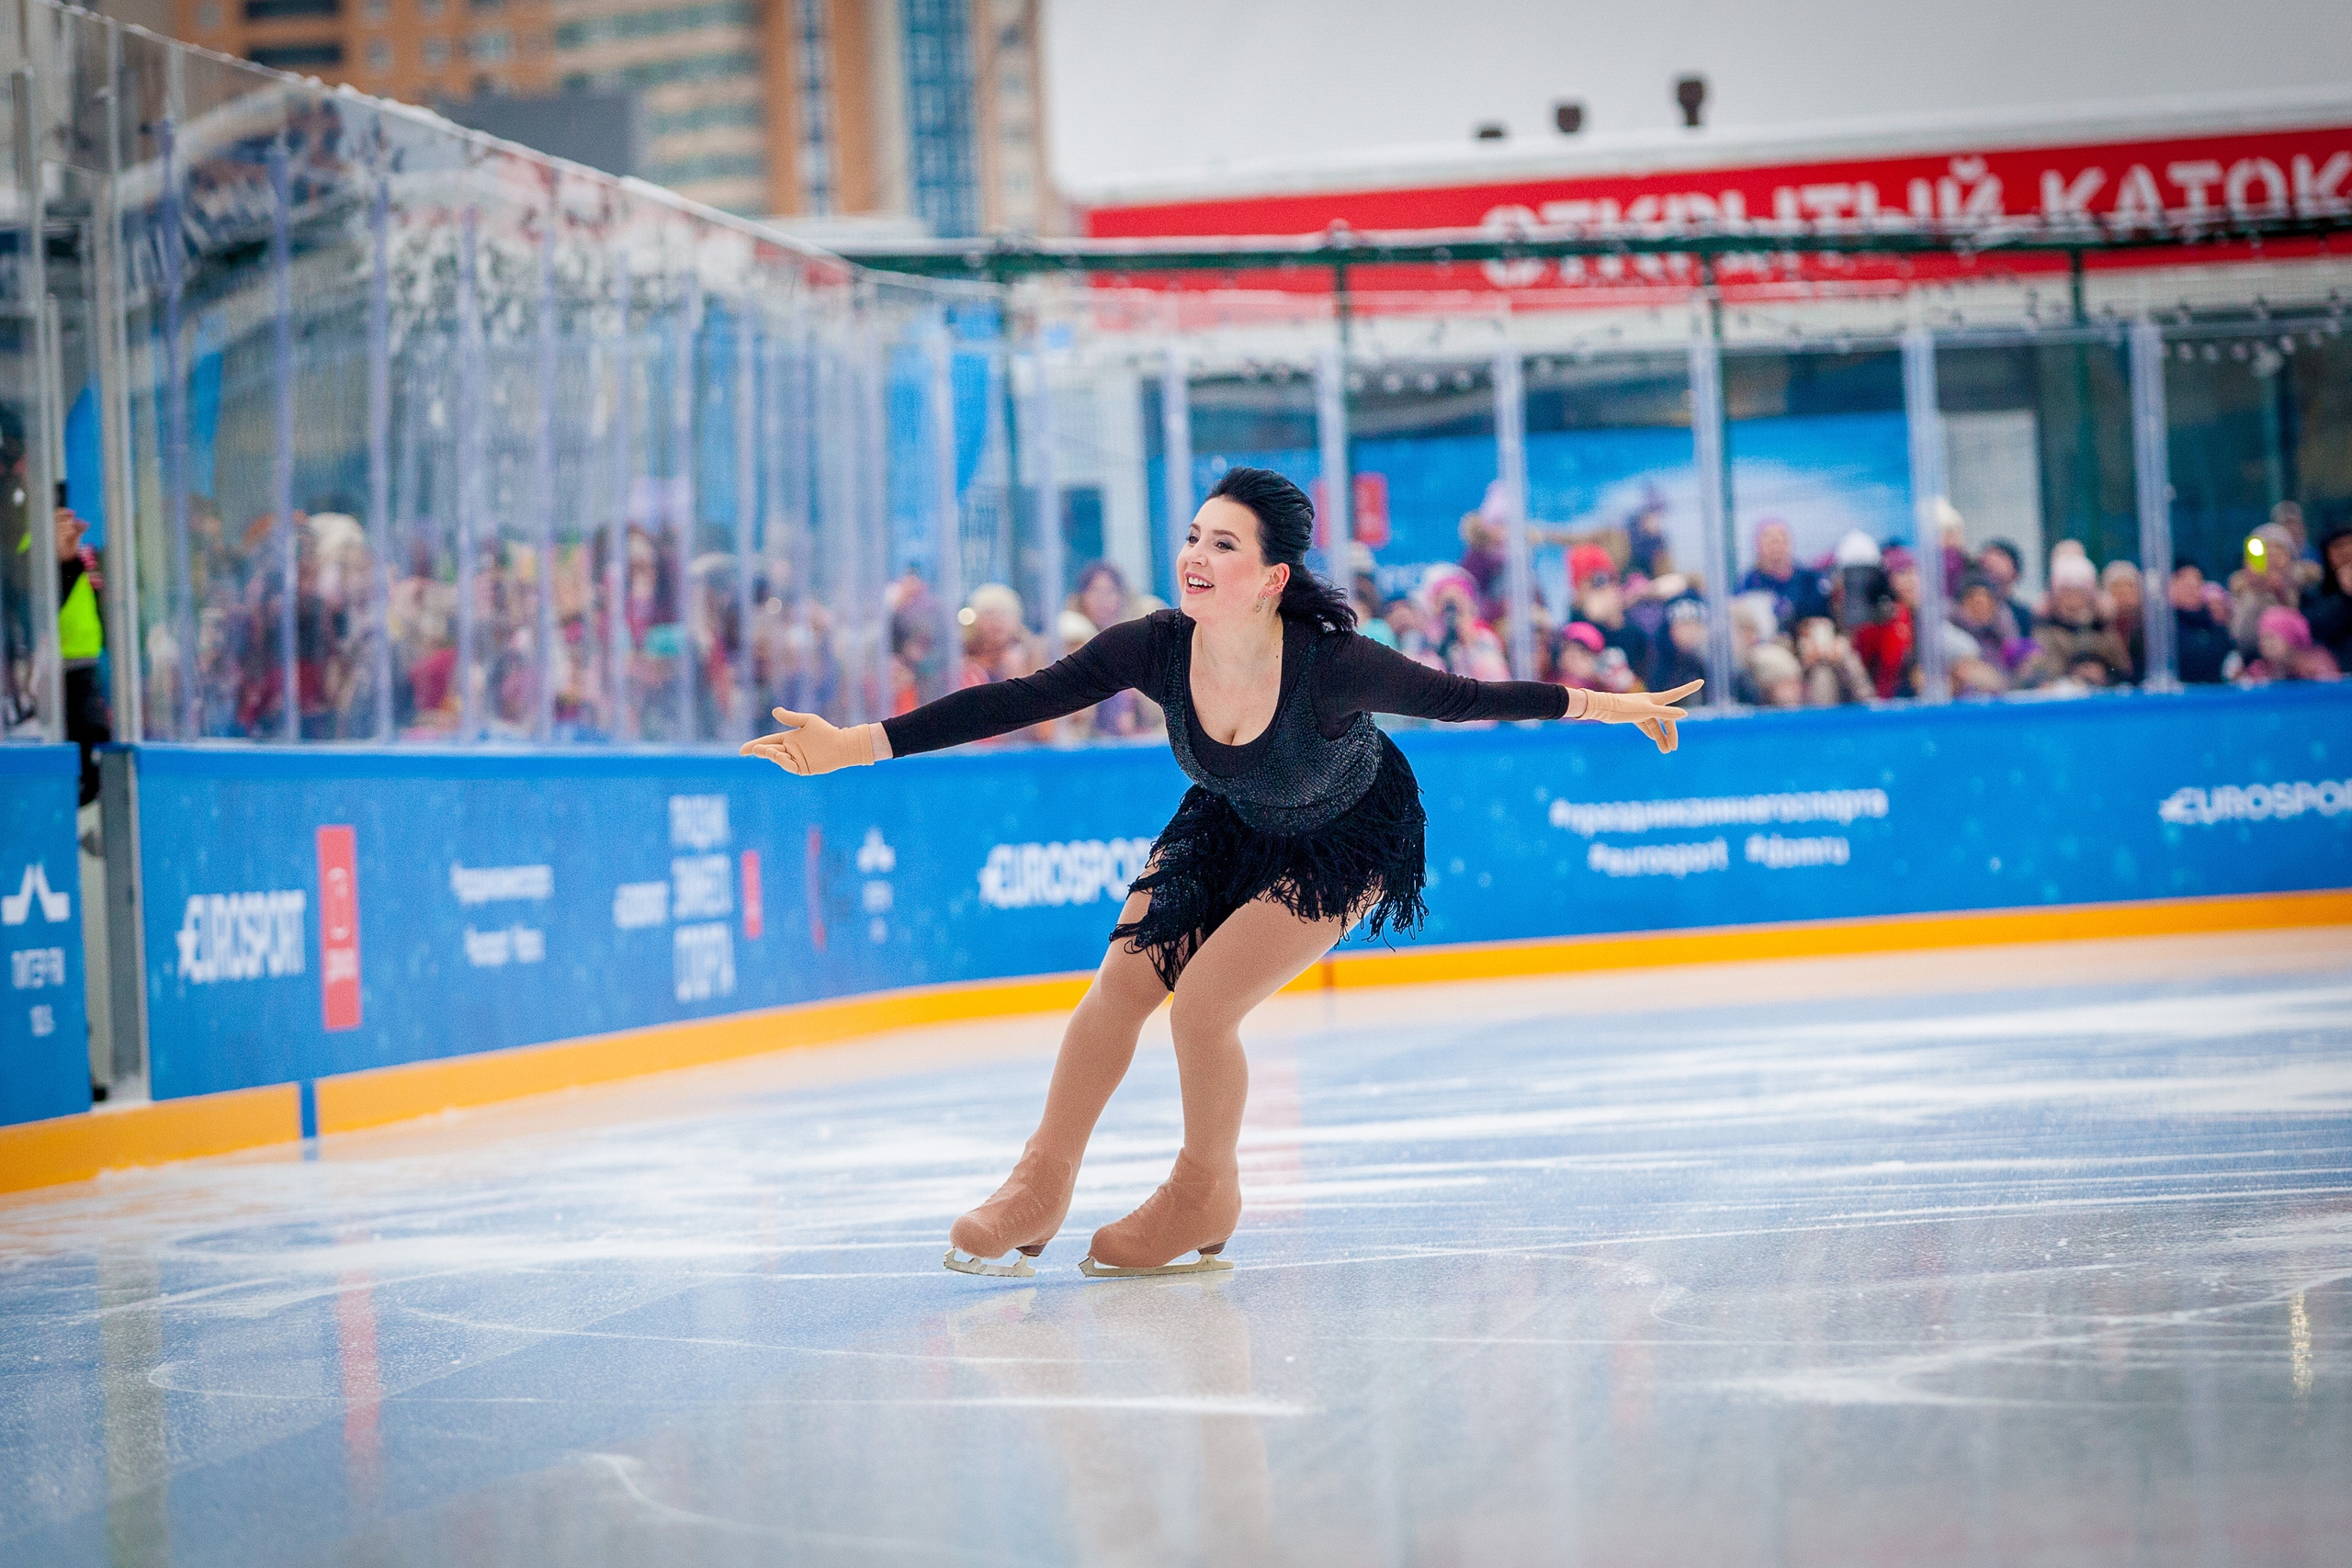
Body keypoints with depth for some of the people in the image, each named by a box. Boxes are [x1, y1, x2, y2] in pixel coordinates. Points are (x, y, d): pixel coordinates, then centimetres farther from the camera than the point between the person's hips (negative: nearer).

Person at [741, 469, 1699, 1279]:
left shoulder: (1333, 665, -38)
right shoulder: (1157, 649, -29)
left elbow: (1459, 698, -24)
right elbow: (1014, 703, -29)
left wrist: (1607, 706, -18)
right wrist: (855, 745, -34)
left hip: (1347, 842, -4)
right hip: (1230, 825, 4)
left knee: (1204, 1003, -15)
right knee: (1123, 984, -3)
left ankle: (1203, 1200, 12)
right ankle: (1040, 1188, 16)